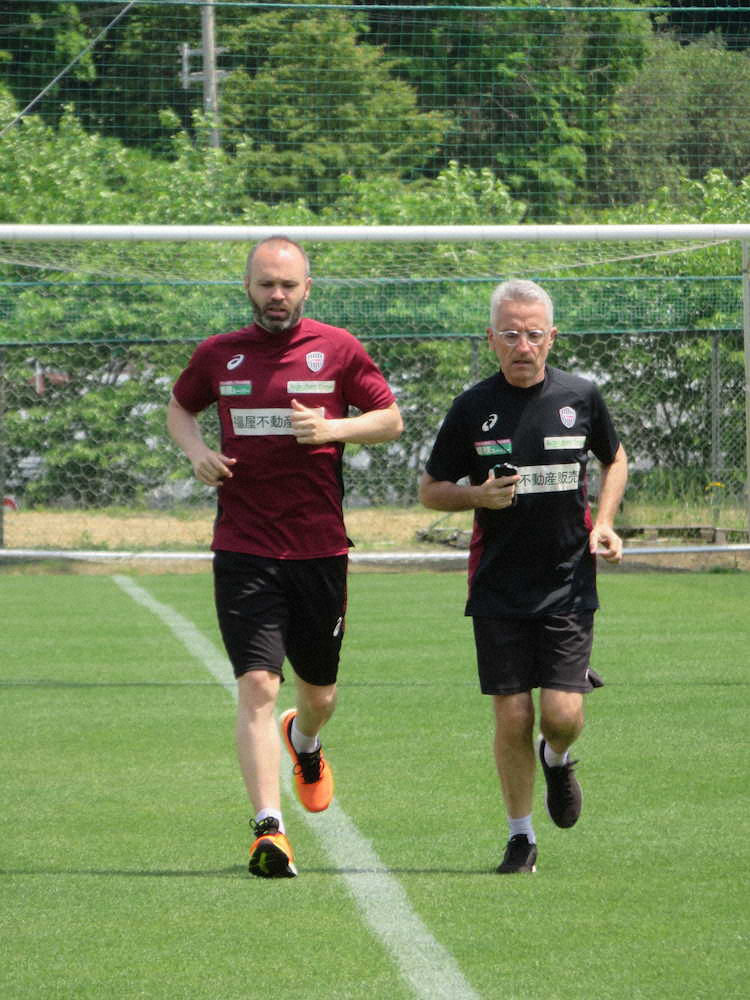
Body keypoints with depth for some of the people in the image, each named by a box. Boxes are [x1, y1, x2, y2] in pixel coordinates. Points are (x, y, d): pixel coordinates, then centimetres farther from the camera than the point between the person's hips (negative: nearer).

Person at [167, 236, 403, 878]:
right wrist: (197, 449, 2)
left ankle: (305, 743, 51)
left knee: (319, 692, 14)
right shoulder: (218, 355, 6)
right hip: (244, 552, -1)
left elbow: (391, 419, 7)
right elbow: (179, 407, 23)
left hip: (320, 548, 1)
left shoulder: (338, 350, 2)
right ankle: (268, 829, -19)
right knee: (257, 685, -15)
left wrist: (333, 428, -11)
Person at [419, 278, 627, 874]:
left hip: (569, 585, 0)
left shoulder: (581, 398, 0)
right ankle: (521, 837, 16)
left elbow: (615, 458, 19)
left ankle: (557, 759, 27)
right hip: (498, 589, 0)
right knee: (512, 718, -2)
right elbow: (431, 490, 6)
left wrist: (604, 522, 3)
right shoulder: (473, 409, -2)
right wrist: (479, 496, -14)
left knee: (563, 714, -9)